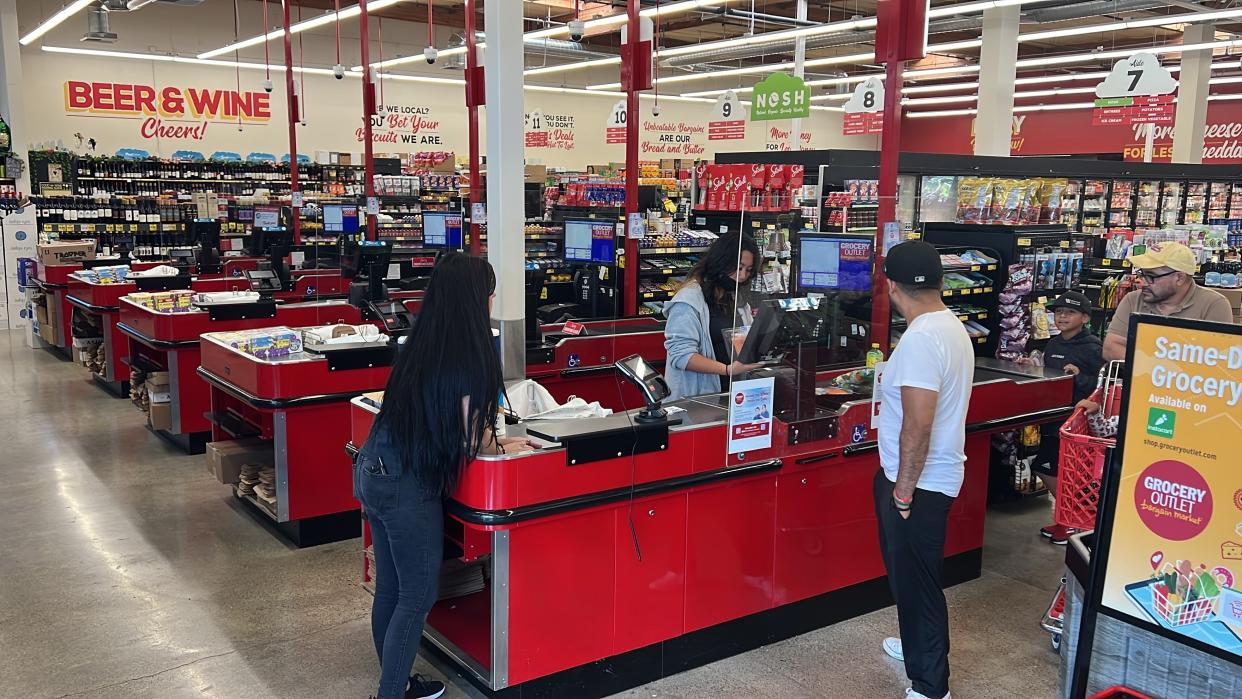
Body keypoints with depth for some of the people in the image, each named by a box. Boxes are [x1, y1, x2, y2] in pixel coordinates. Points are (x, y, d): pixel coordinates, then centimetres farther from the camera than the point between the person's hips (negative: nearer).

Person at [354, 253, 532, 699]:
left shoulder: (421, 340, 6)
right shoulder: (469, 353, -17)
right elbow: (473, 439, -13)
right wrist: (501, 447, 8)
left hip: (372, 472, 8)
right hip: (409, 486, -8)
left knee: (390, 589, 19)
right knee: (418, 597, 6)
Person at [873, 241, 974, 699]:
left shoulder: (921, 339, -25)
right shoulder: (952, 327, 7)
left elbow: (918, 426, -27)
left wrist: (903, 490, -19)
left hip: (919, 483, -10)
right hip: (936, 477, 10)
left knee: (915, 581, 2)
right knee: (911, 573, 25)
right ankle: (920, 646, 45)